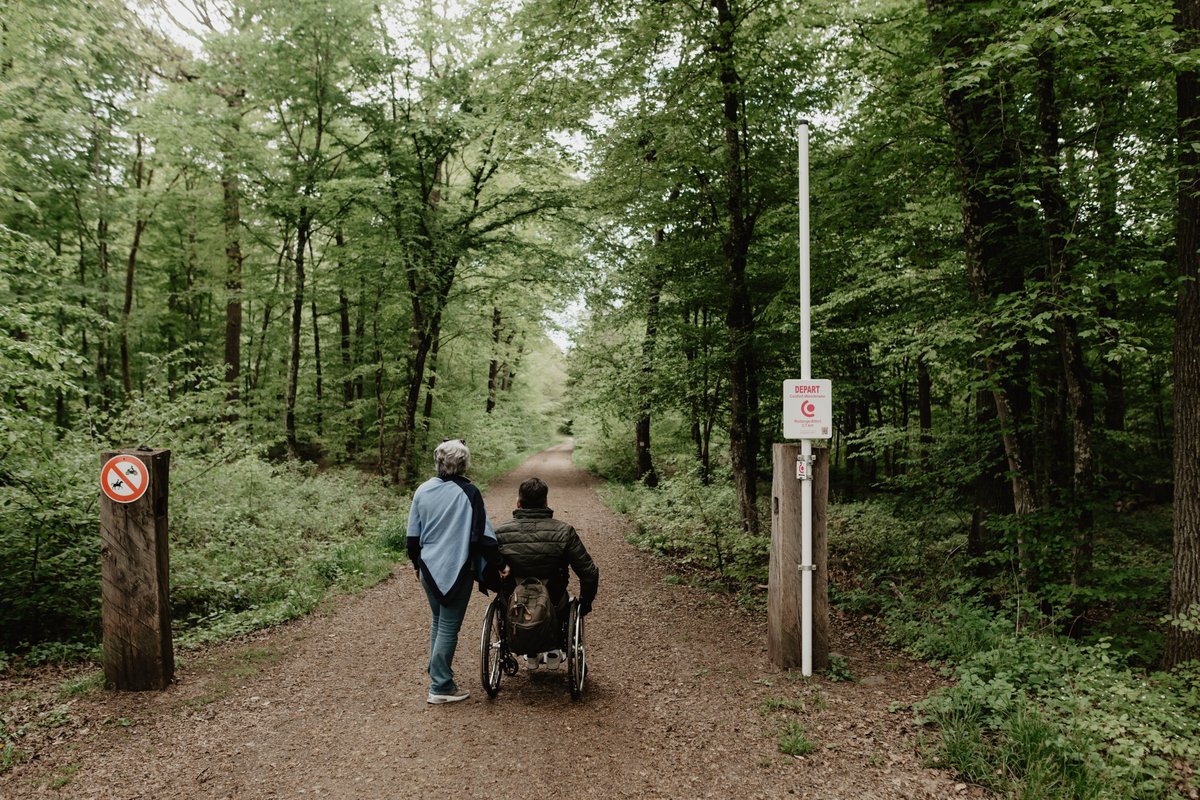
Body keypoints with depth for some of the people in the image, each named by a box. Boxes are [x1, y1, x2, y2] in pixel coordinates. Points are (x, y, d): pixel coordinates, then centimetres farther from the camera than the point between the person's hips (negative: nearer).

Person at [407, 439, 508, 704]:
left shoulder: (422, 491, 2)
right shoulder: (468, 493, -12)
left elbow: (413, 534, 9)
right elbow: (482, 534, -12)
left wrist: (417, 564, 21)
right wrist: (499, 563, -5)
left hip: (429, 570, 5)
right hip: (456, 571, -5)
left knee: (438, 622, 21)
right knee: (449, 627, 2)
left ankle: (436, 671, 32)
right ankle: (441, 687, 6)